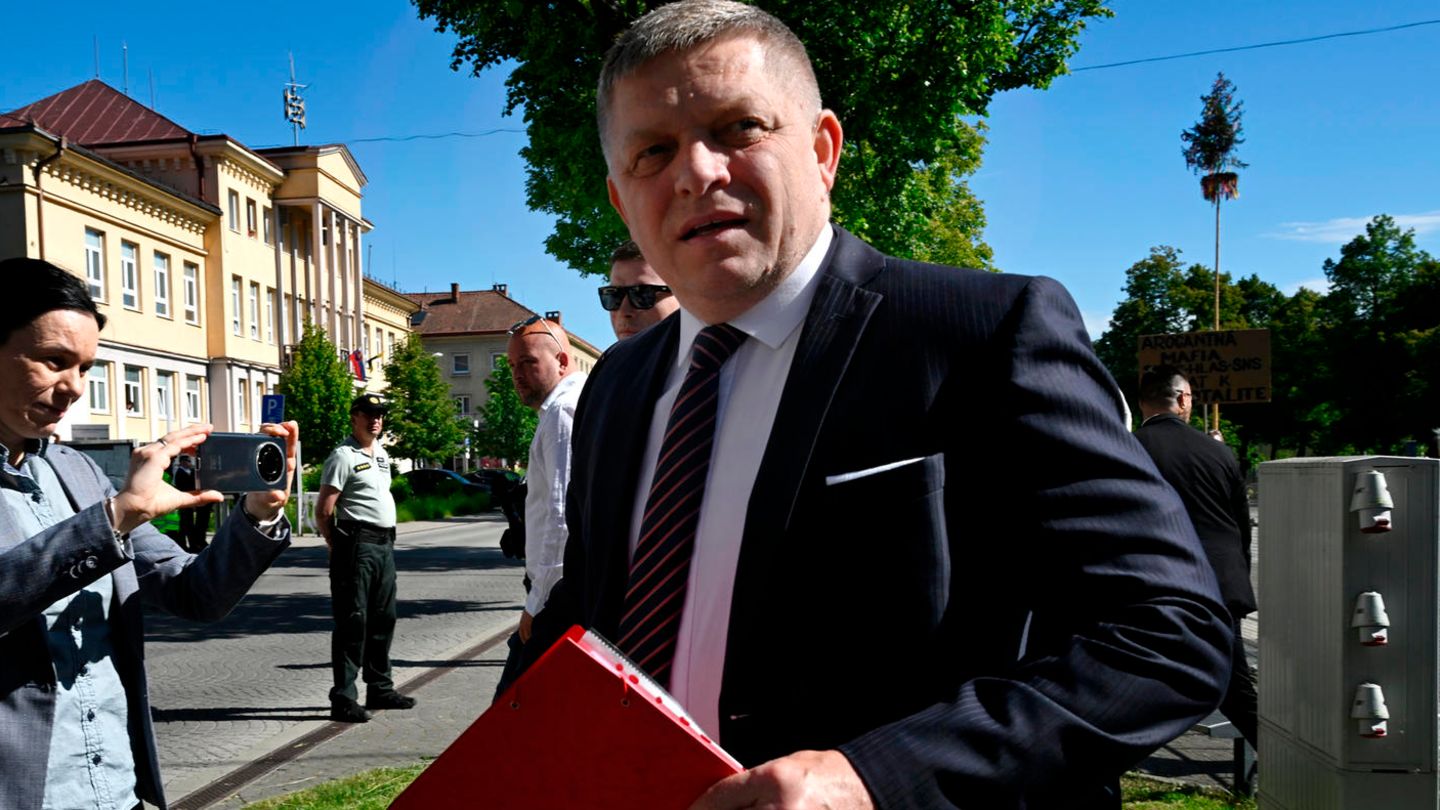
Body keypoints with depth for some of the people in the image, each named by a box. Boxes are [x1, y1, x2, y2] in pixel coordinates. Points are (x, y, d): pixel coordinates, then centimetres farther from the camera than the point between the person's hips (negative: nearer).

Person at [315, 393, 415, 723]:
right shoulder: (343, 456, -9)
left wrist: (388, 538, 17)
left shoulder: (382, 454, 17)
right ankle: (343, 698, -1)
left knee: (383, 618, 14)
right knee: (352, 621, -6)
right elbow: (323, 510, -12)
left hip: (385, 544, 9)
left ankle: (380, 688, 26)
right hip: (357, 545, -9)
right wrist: (338, 548, -7)